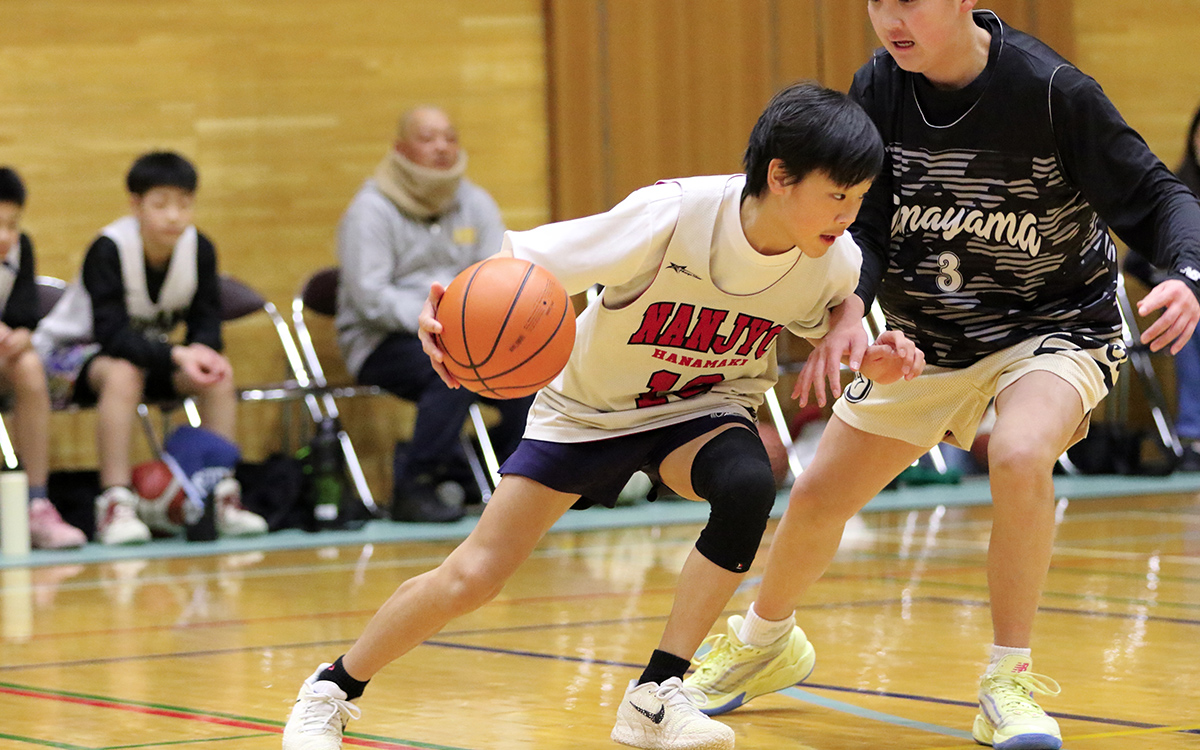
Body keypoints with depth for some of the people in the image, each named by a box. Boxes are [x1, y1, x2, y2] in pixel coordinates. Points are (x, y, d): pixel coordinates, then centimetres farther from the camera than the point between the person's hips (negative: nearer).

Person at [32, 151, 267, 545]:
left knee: (219, 376, -19)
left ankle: (223, 497, -15)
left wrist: (201, 350, -34)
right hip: (70, 352, -5)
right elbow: (112, 334, -33)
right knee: (123, 374, -38)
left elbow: (206, 323, -8)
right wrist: (177, 355, -46)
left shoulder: (199, 248, -12)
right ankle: (115, 504, -39)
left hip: (145, 351, 5)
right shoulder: (108, 250, -27)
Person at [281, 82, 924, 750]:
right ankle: (333, 690, 22)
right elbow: (517, 257, -32)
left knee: (749, 484, -33)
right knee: (472, 576, -4)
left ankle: (657, 696, -22)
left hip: (701, 410, 2)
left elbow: (825, 325, 4)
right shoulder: (671, 217, -34)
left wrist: (873, 360, -19)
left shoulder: (835, 262, -20)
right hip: (591, 408, -2)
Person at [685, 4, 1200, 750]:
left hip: (1054, 325, -4)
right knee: (818, 496, 9)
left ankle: (1010, 687, -18)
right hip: (929, 337, 5)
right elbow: (865, 227, -7)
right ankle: (763, 642, 43)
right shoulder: (880, 88, -13)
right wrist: (848, 312, -27)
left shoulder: (1052, 90, -25)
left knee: (1020, 457, -35)